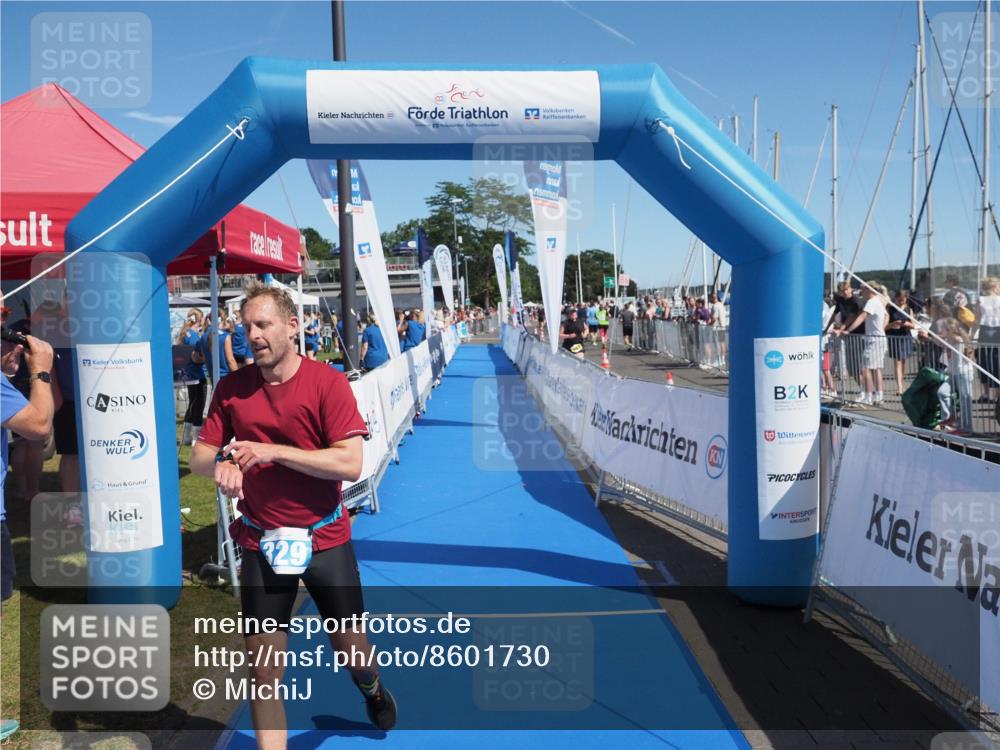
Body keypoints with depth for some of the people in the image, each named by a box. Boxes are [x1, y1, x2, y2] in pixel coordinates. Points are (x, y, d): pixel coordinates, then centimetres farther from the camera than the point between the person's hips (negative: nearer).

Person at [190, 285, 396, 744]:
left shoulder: (327, 382, -13)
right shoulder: (232, 388, -2)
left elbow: (350, 464, -20)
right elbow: (199, 457, 3)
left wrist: (274, 452, -24)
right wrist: (221, 462, -21)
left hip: (324, 539, -2)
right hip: (261, 543, 2)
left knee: (351, 650, 14)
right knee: (263, 668, 4)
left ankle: (371, 688, 50)